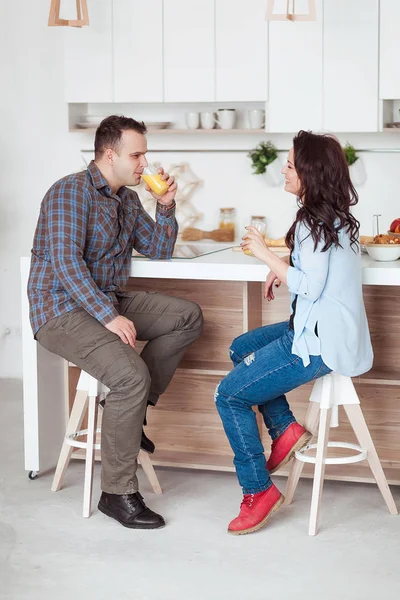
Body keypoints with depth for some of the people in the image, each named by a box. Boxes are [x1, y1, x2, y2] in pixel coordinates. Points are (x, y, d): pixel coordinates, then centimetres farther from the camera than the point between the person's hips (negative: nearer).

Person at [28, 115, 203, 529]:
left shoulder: (127, 199, 13)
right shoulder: (71, 192, -15)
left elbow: (159, 251, 18)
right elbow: (66, 263, -25)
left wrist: (166, 207, 0)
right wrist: (109, 317, -31)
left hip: (109, 301, 9)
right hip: (62, 310, -9)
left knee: (188, 317, 2)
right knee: (132, 374, -29)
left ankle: (130, 408, 2)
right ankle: (117, 493, -18)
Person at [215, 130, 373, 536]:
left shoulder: (316, 223, -19)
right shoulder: (334, 215, 10)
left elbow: (310, 287, -24)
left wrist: (266, 255, -15)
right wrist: (284, 267, 6)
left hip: (321, 343, -11)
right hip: (319, 329, 11)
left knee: (229, 395, -7)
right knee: (241, 348, 26)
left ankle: (259, 491, -1)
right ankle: (285, 430, 17)